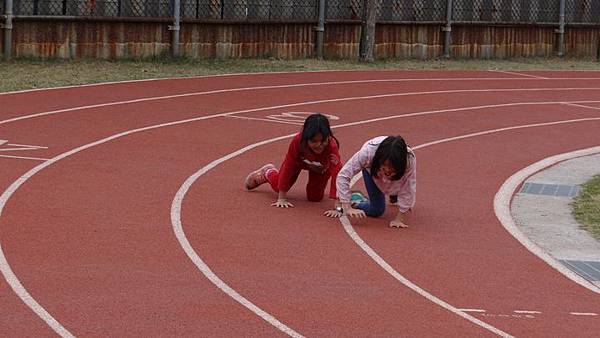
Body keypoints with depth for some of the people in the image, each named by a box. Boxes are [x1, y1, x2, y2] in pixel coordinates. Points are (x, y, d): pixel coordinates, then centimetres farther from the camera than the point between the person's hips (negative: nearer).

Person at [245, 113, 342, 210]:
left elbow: (337, 173, -52)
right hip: (299, 161, 1)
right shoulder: (298, 141, -42)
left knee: (314, 197, -2)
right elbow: (287, 168, -34)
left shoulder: (332, 146, -47)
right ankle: (268, 173, 46)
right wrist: (282, 198, -32)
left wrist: (338, 205, -61)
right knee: (277, 187, 9)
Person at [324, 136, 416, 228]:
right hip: (371, 168, -1)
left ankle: (393, 195, 49)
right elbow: (343, 175, -39)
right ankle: (355, 199, 16)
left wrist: (400, 219, -32)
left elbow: (408, 190, -33)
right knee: (376, 210, -11)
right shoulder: (368, 152, -44)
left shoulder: (410, 159, -43)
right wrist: (347, 208, -44)